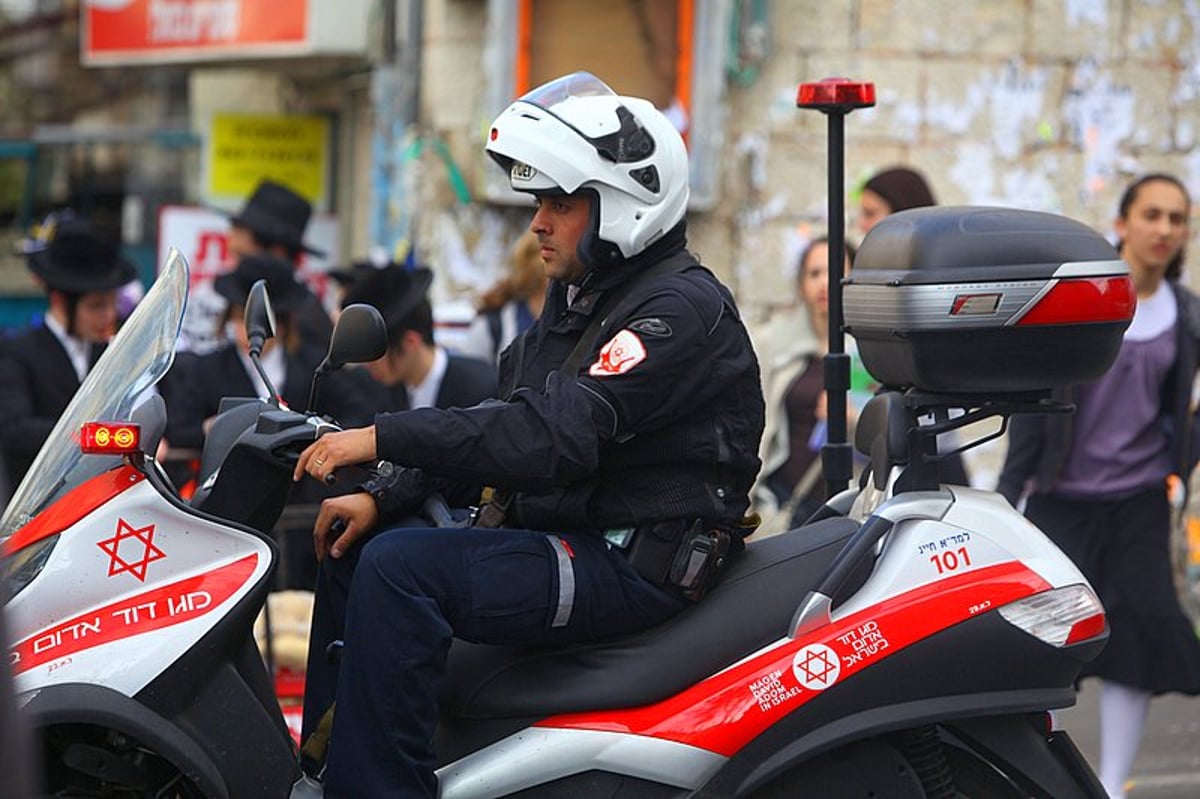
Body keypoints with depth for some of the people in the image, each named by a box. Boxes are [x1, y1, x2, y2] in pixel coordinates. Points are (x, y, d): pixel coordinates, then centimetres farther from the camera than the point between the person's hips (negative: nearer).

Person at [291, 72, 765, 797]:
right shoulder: (580, 298, 17)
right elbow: (499, 425, 16)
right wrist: (385, 497, 2)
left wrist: (386, 437, -26)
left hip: (638, 562, -10)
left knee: (400, 570, -24)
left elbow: (555, 436, -26)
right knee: (353, 550, 10)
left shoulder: (679, 308, -15)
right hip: (571, 538, 10)